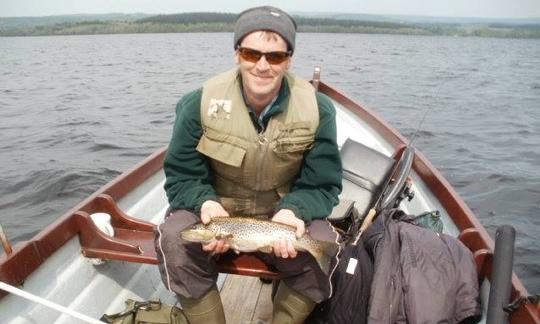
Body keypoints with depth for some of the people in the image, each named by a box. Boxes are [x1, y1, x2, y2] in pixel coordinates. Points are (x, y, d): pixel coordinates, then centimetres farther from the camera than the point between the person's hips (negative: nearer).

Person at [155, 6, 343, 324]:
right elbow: (182, 177, -7)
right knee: (173, 241, -27)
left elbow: (322, 185, -7)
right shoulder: (200, 103, -13)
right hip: (215, 210, 0)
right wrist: (206, 203, -29)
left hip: (284, 213, 1)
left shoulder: (318, 109, -13)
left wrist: (292, 210, -27)